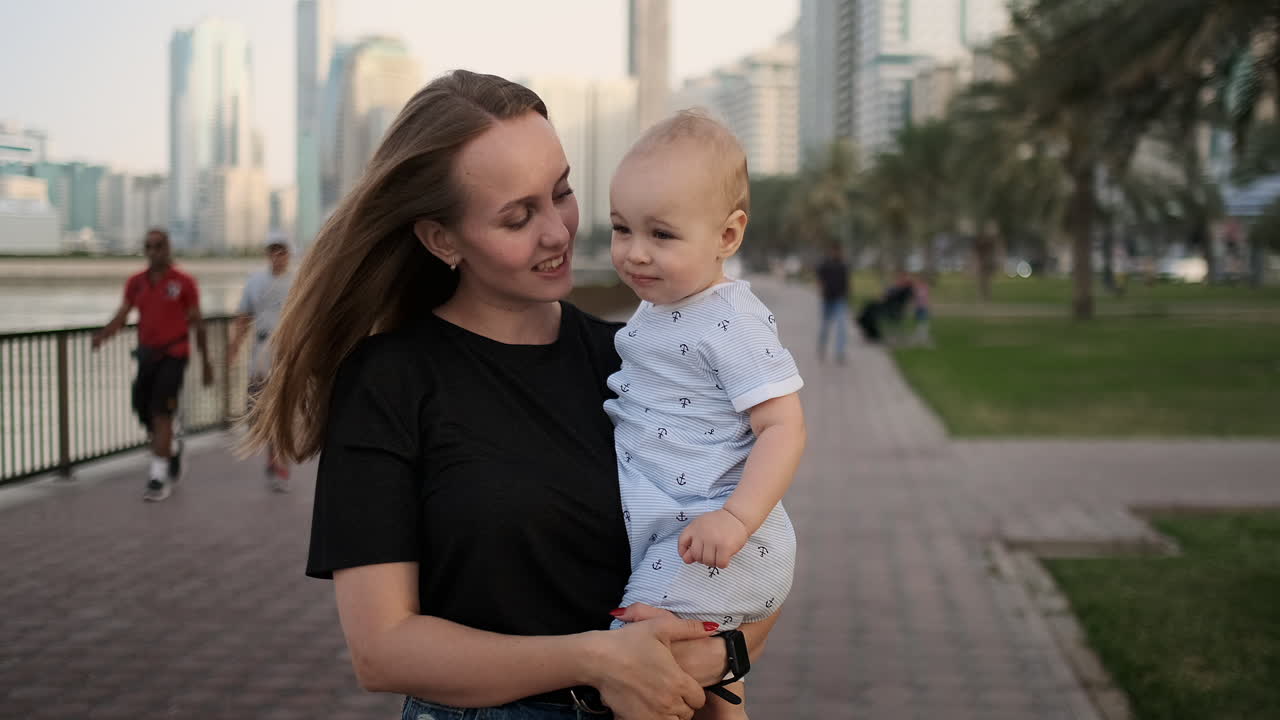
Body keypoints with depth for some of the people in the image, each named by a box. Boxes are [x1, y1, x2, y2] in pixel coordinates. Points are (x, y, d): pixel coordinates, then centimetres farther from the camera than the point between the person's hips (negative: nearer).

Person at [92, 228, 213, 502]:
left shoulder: (184, 283, -3)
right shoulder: (136, 283, 8)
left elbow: (197, 323, 1)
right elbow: (122, 316, 0)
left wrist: (205, 362, 3)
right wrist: (102, 335, -21)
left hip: (173, 355, -5)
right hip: (147, 355, 5)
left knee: (161, 414, -12)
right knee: (144, 413, 9)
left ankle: (158, 478, -8)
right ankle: (173, 447, 38)